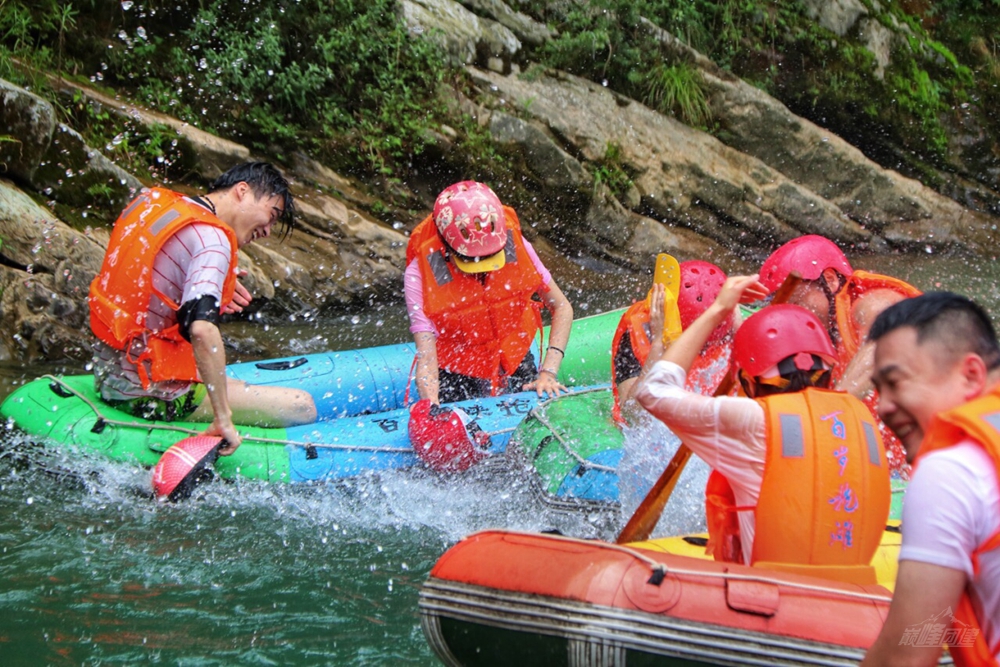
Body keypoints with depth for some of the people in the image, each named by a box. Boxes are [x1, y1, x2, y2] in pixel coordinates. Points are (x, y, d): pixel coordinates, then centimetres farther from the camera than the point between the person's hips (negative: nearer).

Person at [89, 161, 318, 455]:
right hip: (151, 394, -9)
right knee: (302, 408, -10)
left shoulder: (151, 200, 7)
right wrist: (223, 418, -27)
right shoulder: (212, 238, -18)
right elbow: (202, 330, -33)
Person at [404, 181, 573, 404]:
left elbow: (562, 308, -8)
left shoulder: (514, 246, -17)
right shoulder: (420, 274, -23)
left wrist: (549, 372, -19)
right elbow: (426, 358, -28)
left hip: (516, 367, 2)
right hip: (456, 378, -2)